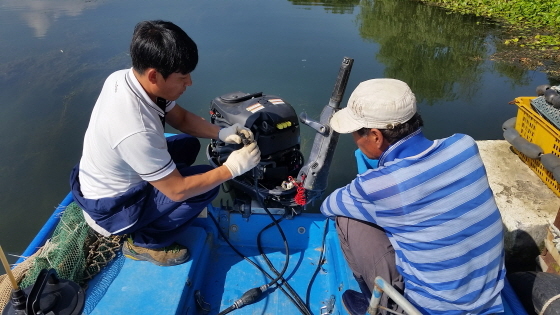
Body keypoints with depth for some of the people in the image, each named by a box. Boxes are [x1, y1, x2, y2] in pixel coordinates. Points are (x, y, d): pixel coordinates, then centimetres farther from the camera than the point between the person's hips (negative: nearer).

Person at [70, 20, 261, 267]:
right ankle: (145, 243, 2)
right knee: (206, 185, -14)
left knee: (189, 144, 12)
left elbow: (180, 118, 1)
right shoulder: (136, 131, -39)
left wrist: (221, 133, -13)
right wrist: (231, 168, -20)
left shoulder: (125, 78, -13)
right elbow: (177, 190, -27)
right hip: (110, 209, -8)